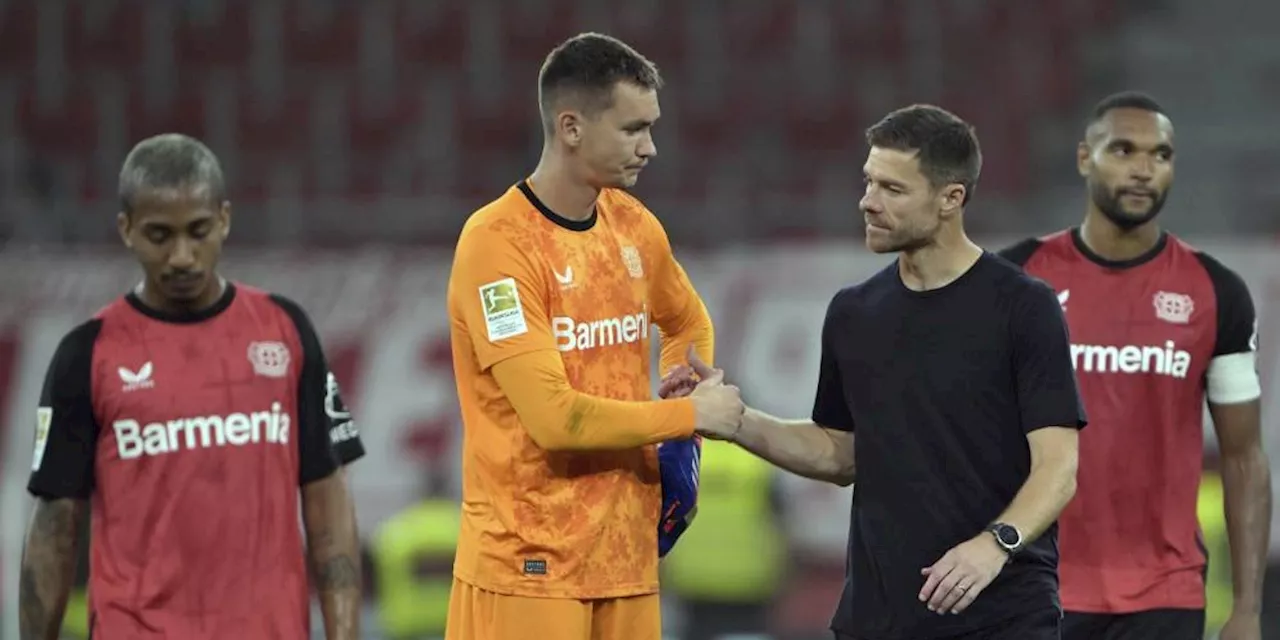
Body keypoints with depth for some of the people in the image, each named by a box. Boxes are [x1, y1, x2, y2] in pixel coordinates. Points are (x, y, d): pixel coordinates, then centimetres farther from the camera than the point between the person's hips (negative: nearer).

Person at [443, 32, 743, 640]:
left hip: (626, 553, 7)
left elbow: (690, 324, 30)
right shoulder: (498, 242, -14)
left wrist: (683, 393, 9)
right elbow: (555, 417, -20)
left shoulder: (635, 226, 8)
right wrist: (687, 414, -9)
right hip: (529, 565, -7)